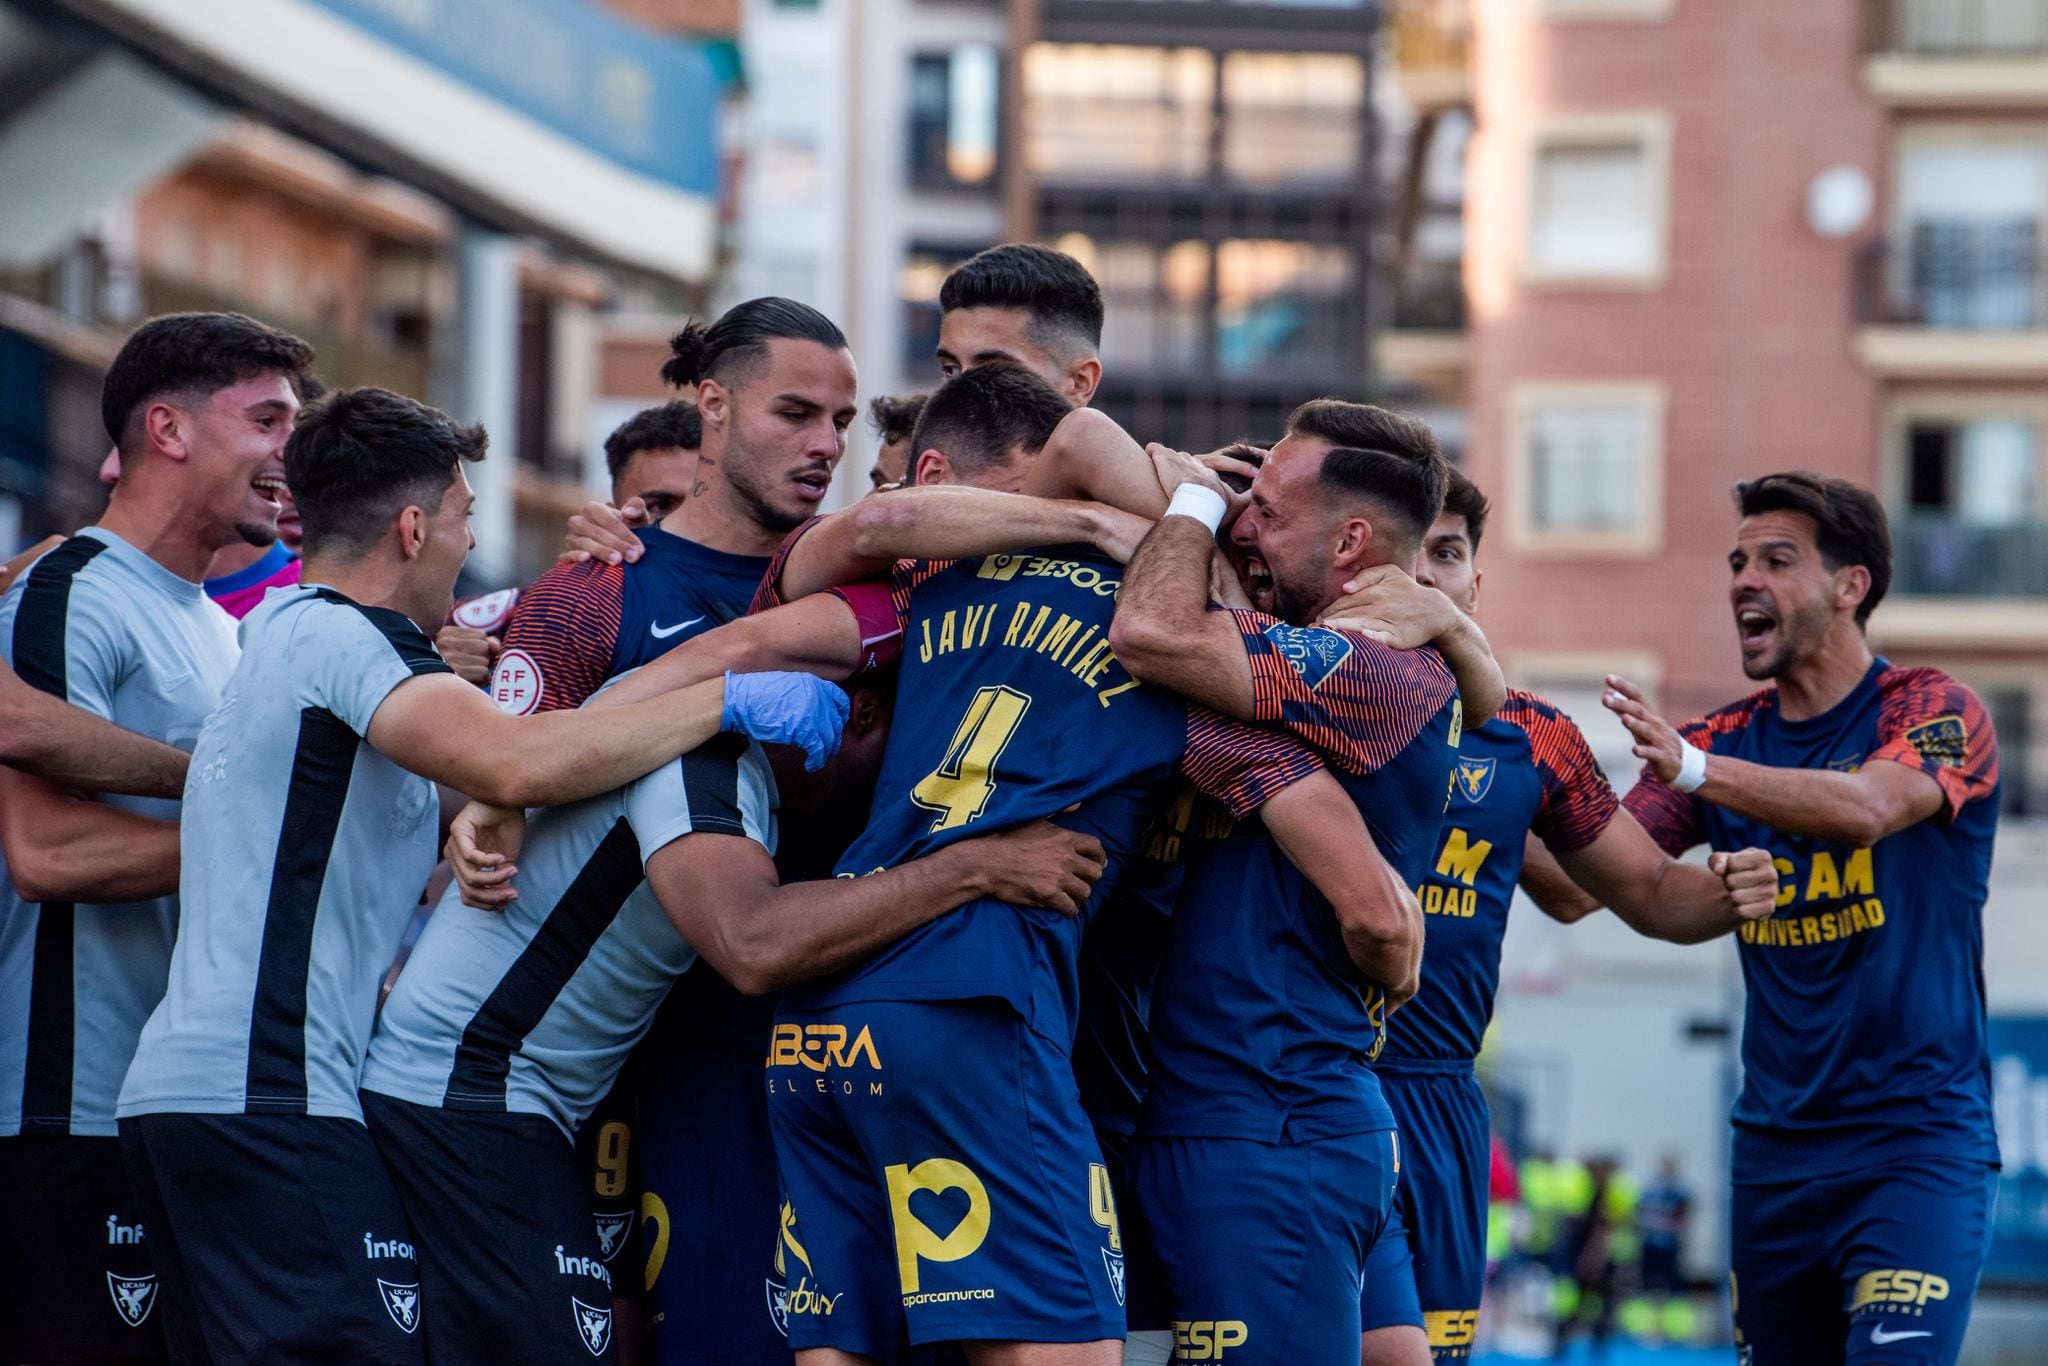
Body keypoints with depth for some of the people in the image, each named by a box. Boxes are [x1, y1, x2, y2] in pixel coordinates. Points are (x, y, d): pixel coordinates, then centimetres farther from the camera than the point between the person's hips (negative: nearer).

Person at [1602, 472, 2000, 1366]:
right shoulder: (1728, 739, 10)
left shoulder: (1934, 712, -6)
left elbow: (1866, 808, -28)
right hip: (1775, 1148, 6)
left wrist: (1694, 768, -40)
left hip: (1917, 1136, -6)